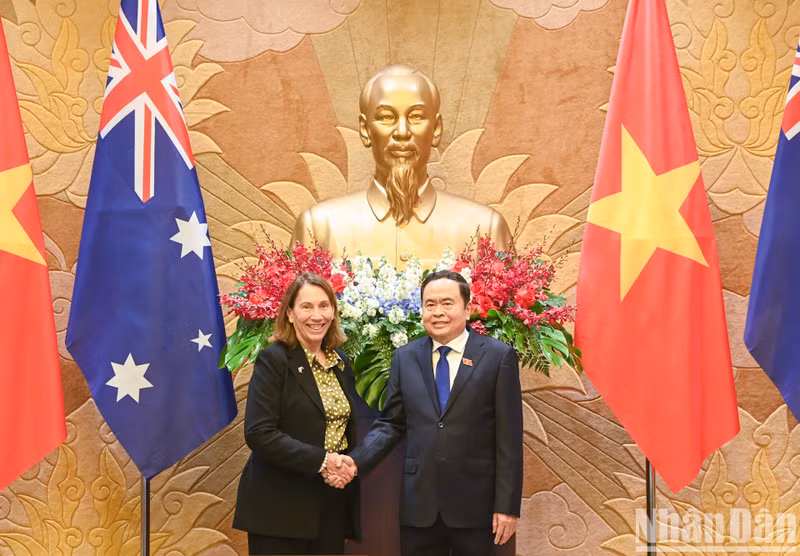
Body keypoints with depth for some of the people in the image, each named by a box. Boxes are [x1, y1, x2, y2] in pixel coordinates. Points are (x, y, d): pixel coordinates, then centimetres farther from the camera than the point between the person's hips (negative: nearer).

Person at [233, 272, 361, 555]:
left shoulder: (341, 363, 10)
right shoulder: (273, 360, -9)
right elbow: (258, 433, -17)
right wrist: (321, 461, -20)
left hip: (333, 506, 6)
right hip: (282, 509, -6)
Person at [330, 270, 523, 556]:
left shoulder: (498, 357, -3)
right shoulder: (405, 358, 7)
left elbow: (509, 437, -5)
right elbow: (390, 423, 9)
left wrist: (508, 505, -6)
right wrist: (356, 460, -8)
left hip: (475, 504, -2)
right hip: (418, 505, 3)